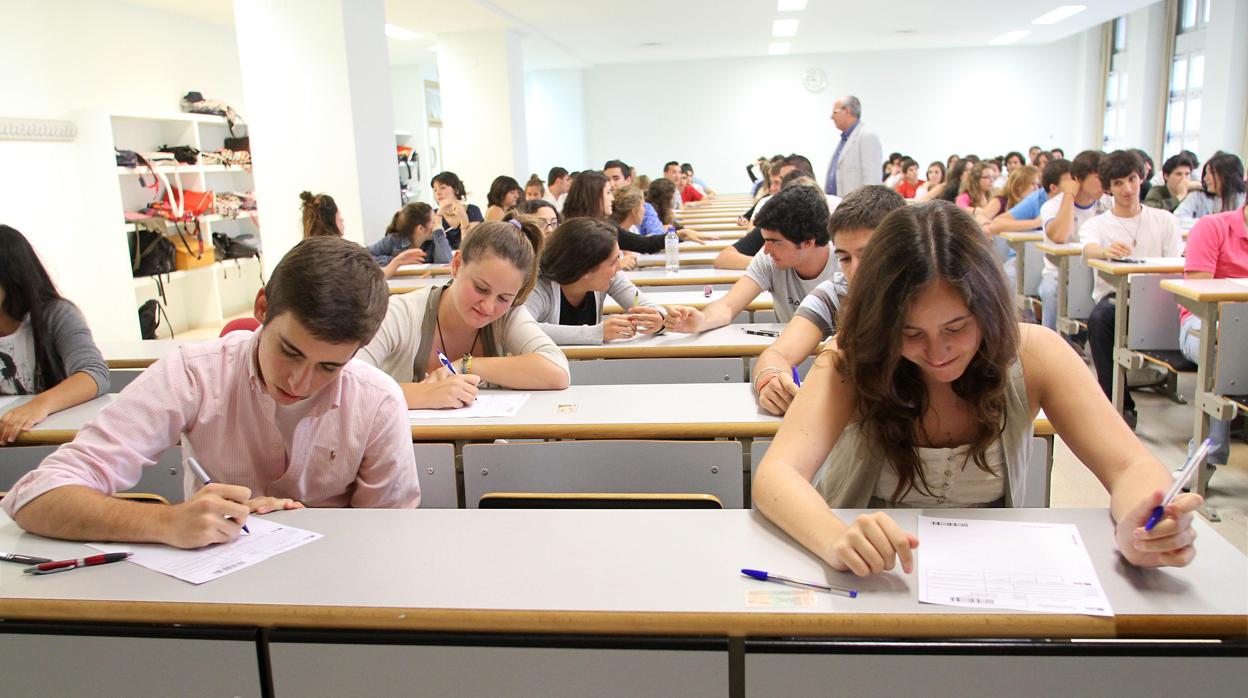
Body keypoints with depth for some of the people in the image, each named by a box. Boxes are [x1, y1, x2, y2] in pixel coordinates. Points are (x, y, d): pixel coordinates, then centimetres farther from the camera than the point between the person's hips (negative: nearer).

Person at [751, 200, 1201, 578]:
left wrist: (1134, 529, -36)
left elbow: (1131, 467, -13)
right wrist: (838, 540, -48)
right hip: (868, 583, -2)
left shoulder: (1031, 354, -9)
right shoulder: (853, 362, -15)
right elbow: (775, 474, -27)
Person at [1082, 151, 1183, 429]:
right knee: (1098, 318, -35)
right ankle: (1119, 403, -28)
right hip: (1113, 295, 0)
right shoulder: (1096, 225, 8)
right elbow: (1089, 250, -16)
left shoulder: (1165, 220, 13)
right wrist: (1106, 251, -43)